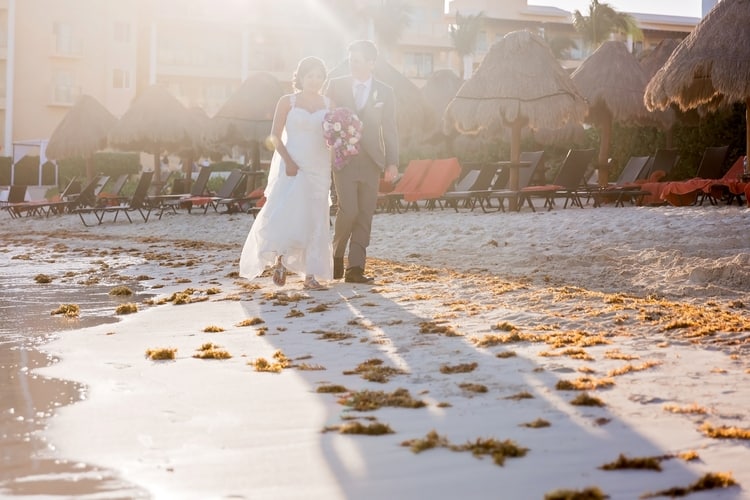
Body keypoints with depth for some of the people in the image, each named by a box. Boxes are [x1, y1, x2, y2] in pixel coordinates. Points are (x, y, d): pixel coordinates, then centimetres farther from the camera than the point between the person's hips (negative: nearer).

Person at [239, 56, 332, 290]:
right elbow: (275, 135, -3)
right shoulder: (287, 101, 2)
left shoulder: (328, 104, 10)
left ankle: (311, 275, 4)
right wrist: (288, 161, -16)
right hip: (291, 165, -3)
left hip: (319, 168, 3)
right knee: (286, 213, -14)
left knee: (315, 220, 1)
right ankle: (280, 258, 11)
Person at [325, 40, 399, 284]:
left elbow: (390, 130, 7)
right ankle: (337, 255, 11)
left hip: (371, 161, 2)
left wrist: (392, 162, -2)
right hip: (343, 159, -2)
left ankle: (355, 268, 3)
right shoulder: (336, 85, 4)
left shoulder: (385, 92, 6)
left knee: (364, 216, -1)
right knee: (348, 210, -13)